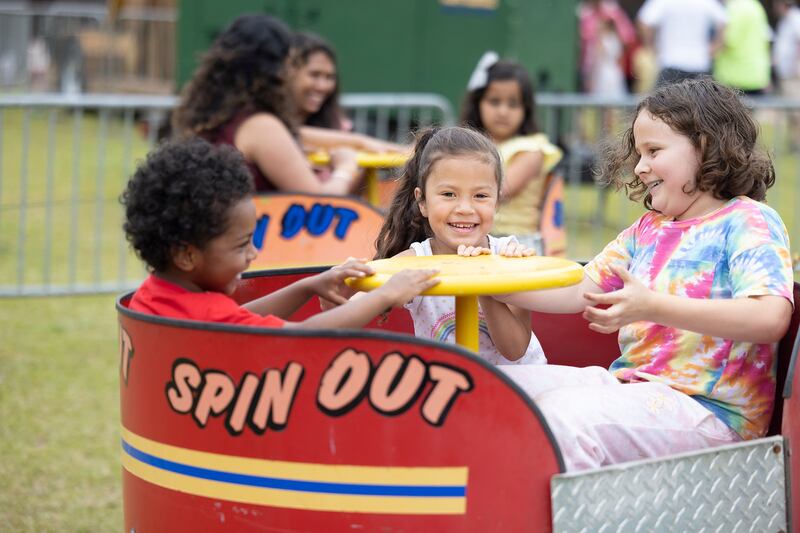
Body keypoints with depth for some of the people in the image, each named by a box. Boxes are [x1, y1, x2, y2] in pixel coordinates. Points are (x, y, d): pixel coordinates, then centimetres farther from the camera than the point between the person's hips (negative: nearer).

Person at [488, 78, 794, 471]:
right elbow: (578, 291, 17)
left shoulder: (748, 222, -5)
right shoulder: (647, 229, 21)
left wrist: (653, 307, -31)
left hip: (706, 406, -9)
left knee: (562, 414, -32)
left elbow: (771, 318, -22)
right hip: (626, 385, 9)